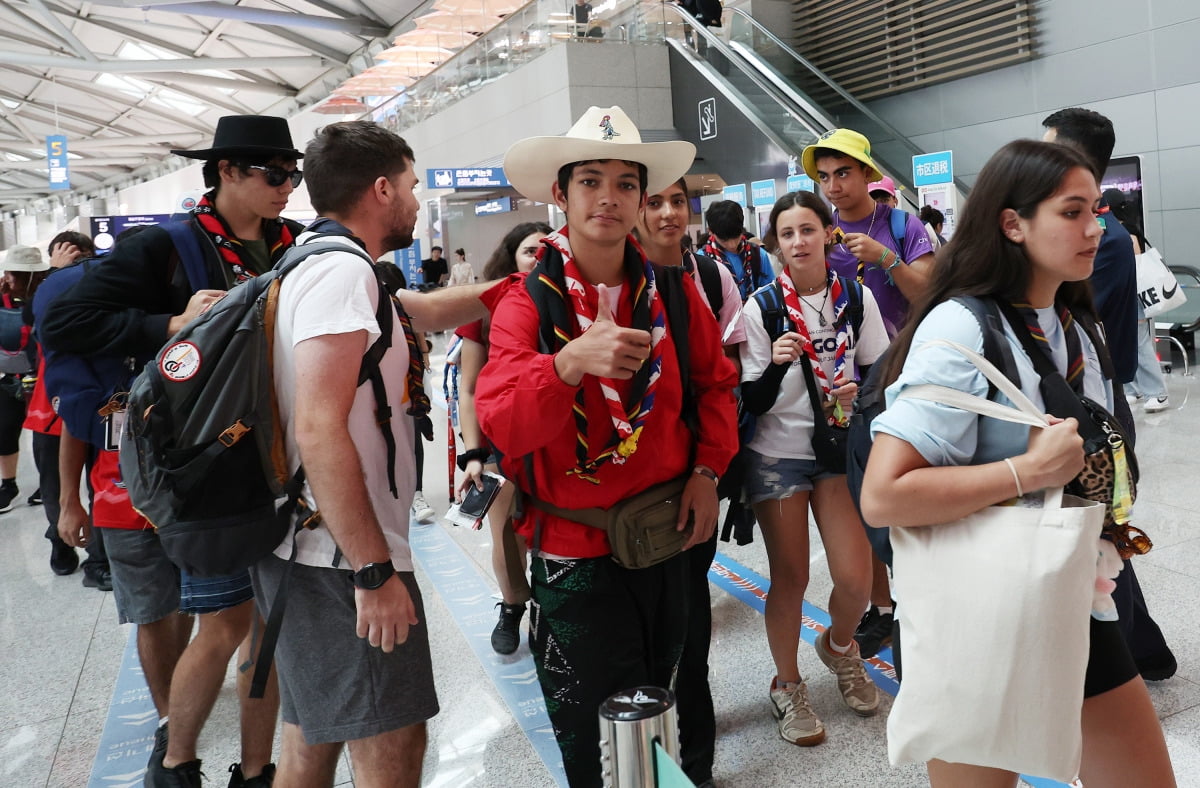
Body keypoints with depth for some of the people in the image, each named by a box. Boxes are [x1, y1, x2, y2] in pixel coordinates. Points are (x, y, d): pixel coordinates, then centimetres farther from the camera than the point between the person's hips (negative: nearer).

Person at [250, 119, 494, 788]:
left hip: (314, 552, 10)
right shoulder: (344, 271, -16)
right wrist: (375, 572, -23)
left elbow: (428, 311, 29)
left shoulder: (321, 264, 15)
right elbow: (319, 431, -25)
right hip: (344, 561, -10)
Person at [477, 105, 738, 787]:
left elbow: (715, 381, 13)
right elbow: (502, 422, -22)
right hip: (573, 548, -3)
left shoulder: (673, 291, 0)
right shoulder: (528, 300, -10)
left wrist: (707, 469, 1)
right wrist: (570, 362, -40)